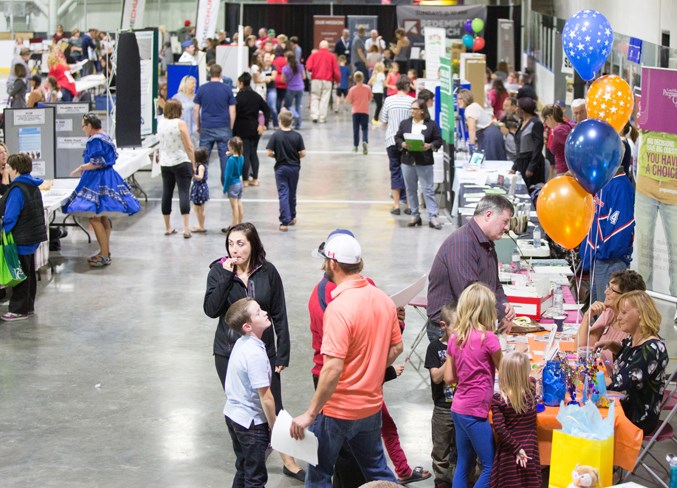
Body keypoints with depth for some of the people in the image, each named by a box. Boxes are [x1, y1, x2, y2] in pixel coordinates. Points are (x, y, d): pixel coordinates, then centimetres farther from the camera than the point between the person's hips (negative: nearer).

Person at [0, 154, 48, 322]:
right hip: (34, 236, 9)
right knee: (29, 273, 17)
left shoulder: (17, 190, -21)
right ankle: (28, 306, 27)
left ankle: (19, 310, 5)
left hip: (21, 240, -9)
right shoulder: (34, 187, 9)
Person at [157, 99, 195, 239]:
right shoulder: (180, 123, -12)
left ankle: (168, 227, 19)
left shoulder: (160, 123, 4)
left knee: (167, 193, 11)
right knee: (184, 193, -5)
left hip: (165, 163, 5)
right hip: (181, 163, -5)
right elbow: (189, 147, -10)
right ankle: (186, 228, -12)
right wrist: (193, 164, -3)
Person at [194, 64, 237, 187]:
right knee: (225, 156, 4)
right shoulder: (227, 89, -1)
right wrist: (231, 127, 10)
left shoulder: (202, 89, 1)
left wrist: (198, 126, 13)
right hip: (224, 128, -1)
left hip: (206, 127, 1)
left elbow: (196, 109, 3)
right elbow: (232, 110, -1)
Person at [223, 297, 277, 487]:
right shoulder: (256, 353, -26)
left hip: (232, 414, 8)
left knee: (243, 470, 22)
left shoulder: (240, 344, 1)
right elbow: (265, 396, -23)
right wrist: (273, 425, -10)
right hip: (251, 422, -8)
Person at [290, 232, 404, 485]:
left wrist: (310, 414, -22)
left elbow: (333, 369, -28)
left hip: (338, 410, -7)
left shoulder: (339, 307, -24)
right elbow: (396, 348, 10)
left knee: (319, 474, 10)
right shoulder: (384, 299, -1)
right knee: (376, 469, 22)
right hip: (372, 405, 7)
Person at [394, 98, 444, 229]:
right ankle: (415, 216, 19)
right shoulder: (405, 123, 8)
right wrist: (403, 144, -11)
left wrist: (430, 146, -18)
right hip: (408, 161, 4)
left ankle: (433, 217, -4)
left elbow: (438, 140, 0)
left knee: (428, 189, -4)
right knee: (411, 190, 9)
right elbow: (397, 138, 9)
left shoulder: (431, 124, -1)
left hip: (424, 162, -4)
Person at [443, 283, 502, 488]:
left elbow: (449, 378, 8)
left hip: (458, 409, 7)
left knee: (463, 465, 15)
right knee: (490, 467, 2)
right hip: (475, 412, -7)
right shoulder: (488, 337, -15)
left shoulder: (455, 337, 4)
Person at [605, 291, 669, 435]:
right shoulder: (633, 339, 2)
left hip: (637, 418, -8)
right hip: (623, 407, 8)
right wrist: (610, 345, 5)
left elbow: (618, 385, -30)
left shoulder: (651, 349, -25)